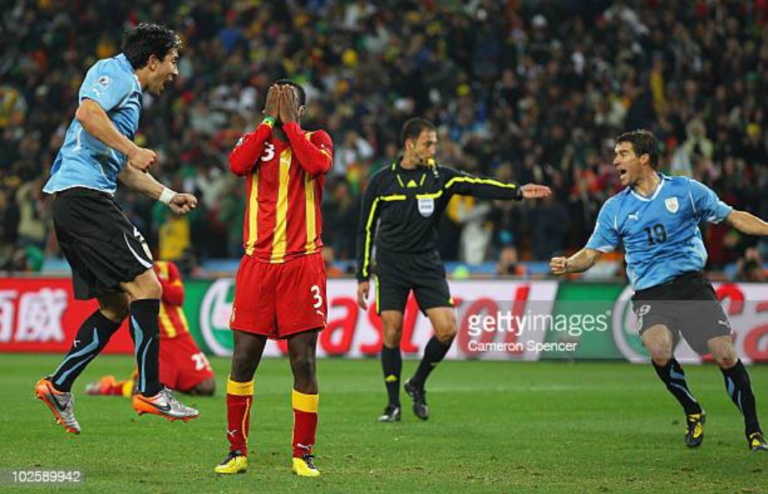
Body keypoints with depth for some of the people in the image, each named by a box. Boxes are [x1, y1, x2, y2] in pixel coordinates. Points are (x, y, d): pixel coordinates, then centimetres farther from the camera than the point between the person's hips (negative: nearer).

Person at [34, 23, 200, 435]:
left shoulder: (130, 94, 27)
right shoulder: (115, 72, -3)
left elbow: (122, 168, 36)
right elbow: (87, 112, -23)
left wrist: (167, 195, 36)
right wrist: (132, 150, -21)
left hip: (73, 201, 11)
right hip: (84, 196, -11)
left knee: (117, 305, 11)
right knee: (146, 286, -13)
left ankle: (58, 385, 12)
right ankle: (149, 392, -12)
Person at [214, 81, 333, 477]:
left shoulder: (316, 140, 7)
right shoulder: (256, 139, 11)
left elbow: (317, 164, -17)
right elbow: (237, 164, -12)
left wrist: (289, 122, -8)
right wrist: (269, 121, -6)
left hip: (302, 264, -2)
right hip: (258, 263, 2)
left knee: (304, 362, -3)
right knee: (243, 360, -1)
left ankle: (303, 455, 6)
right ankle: (237, 451, 9)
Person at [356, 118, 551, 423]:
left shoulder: (440, 177, 2)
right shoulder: (382, 181, -1)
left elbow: (478, 186, -12)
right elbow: (366, 230, 4)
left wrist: (518, 192, -28)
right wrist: (363, 277, 1)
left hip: (427, 265, 2)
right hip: (390, 266, -2)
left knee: (447, 329, -10)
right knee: (392, 332, -7)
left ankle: (417, 385, 14)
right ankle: (393, 404, 8)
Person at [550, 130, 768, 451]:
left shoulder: (686, 190, 4)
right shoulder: (615, 208, 9)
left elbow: (734, 218, 10)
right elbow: (592, 253, 9)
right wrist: (568, 265, -11)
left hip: (691, 283, -1)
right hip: (649, 292, 1)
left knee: (725, 355, -13)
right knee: (660, 352, -27)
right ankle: (693, 413, 0)